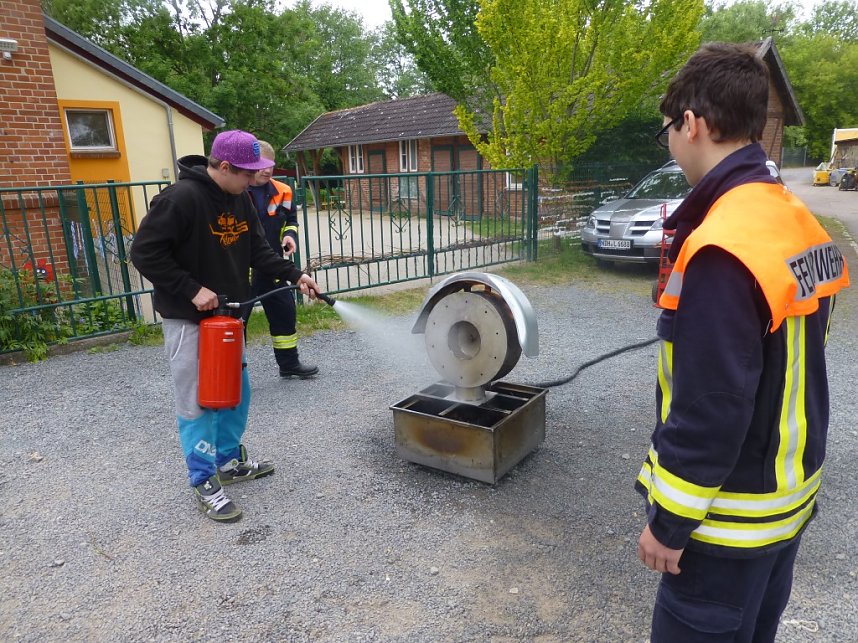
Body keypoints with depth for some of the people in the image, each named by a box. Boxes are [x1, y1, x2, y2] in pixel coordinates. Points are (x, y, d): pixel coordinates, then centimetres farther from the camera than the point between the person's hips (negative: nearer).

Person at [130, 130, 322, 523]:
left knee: (236, 392, 16)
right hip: (187, 319, -8)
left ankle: (230, 461, 34)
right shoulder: (180, 198, -21)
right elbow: (145, 252, -20)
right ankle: (205, 483, 15)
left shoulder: (239, 198, 3)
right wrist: (192, 290, -22)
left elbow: (257, 249, 8)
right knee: (197, 402, 1)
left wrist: (294, 275, -4)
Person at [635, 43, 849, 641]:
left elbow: (711, 409, -26)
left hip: (730, 518, -8)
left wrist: (669, 521, -15)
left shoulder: (721, 250, -28)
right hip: (790, 493, 8)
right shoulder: (800, 222, 1)